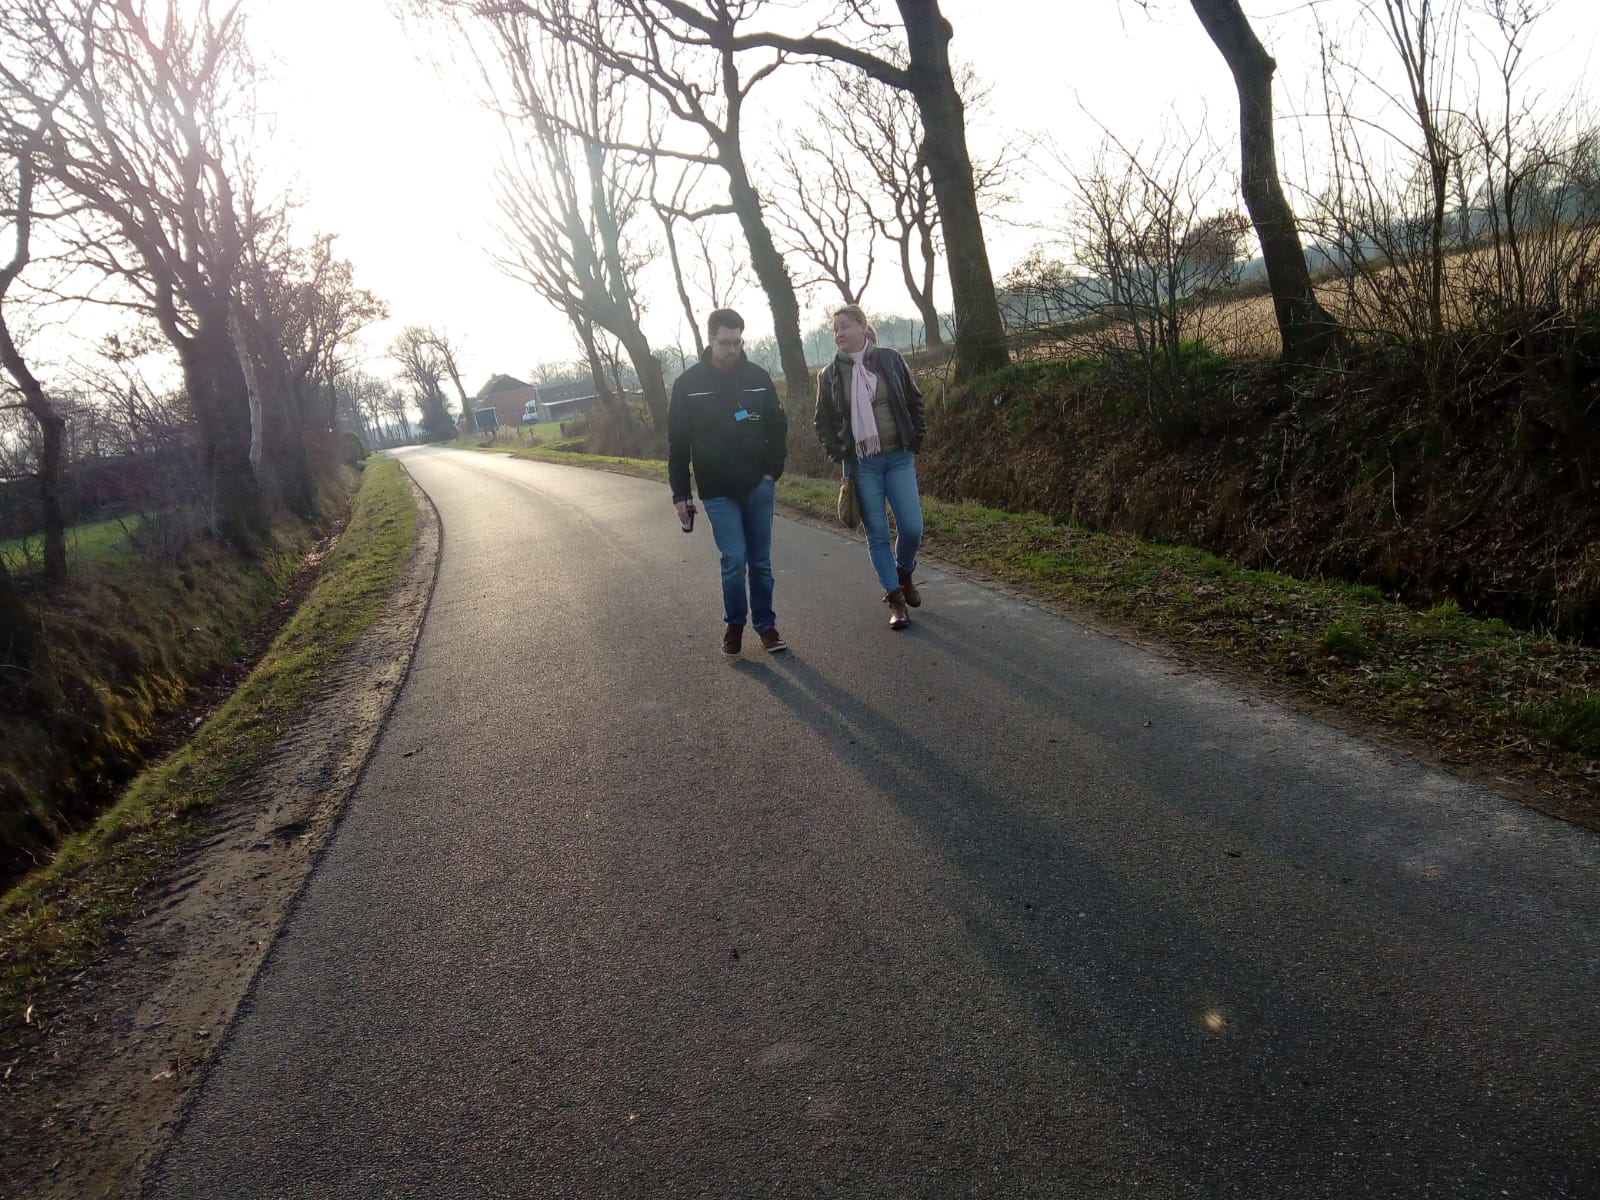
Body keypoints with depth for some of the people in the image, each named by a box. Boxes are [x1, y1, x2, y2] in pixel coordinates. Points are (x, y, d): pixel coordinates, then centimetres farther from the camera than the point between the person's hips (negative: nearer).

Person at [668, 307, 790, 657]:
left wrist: (773, 470, -1)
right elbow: (678, 443, -1)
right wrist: (680, 494, -2)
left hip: (757, 486, 2)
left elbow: (778, 427, 10)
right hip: (717, 492, -2)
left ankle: (766, 625, 22)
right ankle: (734, 623, 14)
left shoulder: (758, 377, 1)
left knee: (760, 560, 7)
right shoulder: (688, 384, -4)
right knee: (734, 559, -8)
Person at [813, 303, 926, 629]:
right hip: (861, 465, 0)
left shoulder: (891, 361, 0)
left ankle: (904, 574, 26)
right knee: (877, 534, 1)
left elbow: (915, 403, 8)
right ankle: (895, 599, 11)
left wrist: (915, 442, 2)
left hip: (899, 458, 0)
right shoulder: (830, 374, 1)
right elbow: (823, 421, 10)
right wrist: (837, 456, 1)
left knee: (912, 528, -4)